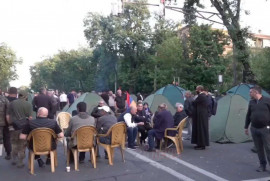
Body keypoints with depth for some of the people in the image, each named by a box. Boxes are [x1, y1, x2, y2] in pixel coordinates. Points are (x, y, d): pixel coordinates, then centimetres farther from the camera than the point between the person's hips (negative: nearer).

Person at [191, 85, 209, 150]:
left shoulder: (201, 96, -18)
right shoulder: (204, 95, 14)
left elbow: (194, 103, -14)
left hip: (201, 115, -10)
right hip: (203, 114, 10)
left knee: (201, 129, -4)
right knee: (201, 129, 13)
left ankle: (202, 145, 2)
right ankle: (200, 144, 19)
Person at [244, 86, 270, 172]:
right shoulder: (251, 102, 8)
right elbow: (248, 115, 16)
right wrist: (246, 127, 16)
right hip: (254, 129, 5)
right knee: (259, 148, 10)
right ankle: (262, 165, 22)